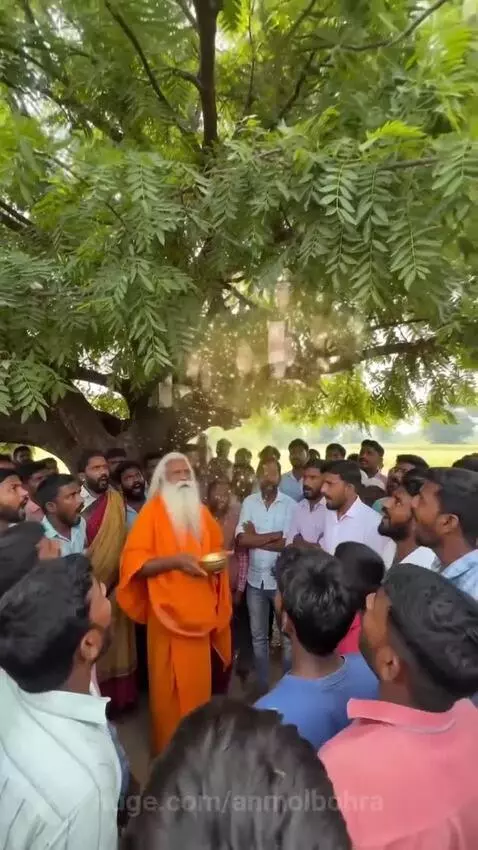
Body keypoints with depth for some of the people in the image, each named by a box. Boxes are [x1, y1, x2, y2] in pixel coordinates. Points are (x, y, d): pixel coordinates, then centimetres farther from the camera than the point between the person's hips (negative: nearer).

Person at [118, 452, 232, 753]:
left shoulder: (201, 511, 9)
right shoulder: (152, 511, -8)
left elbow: (216, 548, 22)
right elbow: (134, 563, -14)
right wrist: (176, 561, -24)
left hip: (199, 610, 5)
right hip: (168, 611, -5)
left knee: (199, 680, 15)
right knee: (169, 683, 4)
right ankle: (169, 745, 24)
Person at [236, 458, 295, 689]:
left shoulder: (290, 505, -10)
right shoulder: (248, 502, -3)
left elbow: (287, 545, -17)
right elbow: (241, 540, -12)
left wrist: (256, 537, -12)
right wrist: (274, 535, -16)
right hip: (255, 579, 3)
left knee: (288, 635, 12)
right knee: (258, 636, 17)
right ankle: (262, 685, 35)